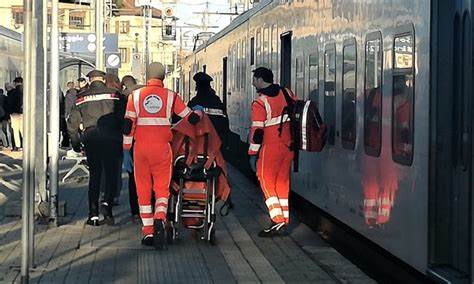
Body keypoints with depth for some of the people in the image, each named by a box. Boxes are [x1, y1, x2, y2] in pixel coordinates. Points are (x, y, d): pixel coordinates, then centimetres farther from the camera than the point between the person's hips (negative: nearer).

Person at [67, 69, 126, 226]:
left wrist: (75, 142, 18)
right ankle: (107, 202, -19)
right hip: (110, 137, -2)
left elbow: (72, 122, 10)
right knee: (111, 174, 6)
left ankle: (93, 214, 7)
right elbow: (124, 117, -3)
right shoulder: (115, 95, 2)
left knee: (94, 175, 11)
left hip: (90, 138, 2)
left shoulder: (82, 97, 10)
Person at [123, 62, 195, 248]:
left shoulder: (135, 95, 3)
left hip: (140, 147, 1)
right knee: (162, 188, 4)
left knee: (143, 190, 9)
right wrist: (199, 114, 33)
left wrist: (126, 149, 9)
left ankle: (148, 232, 10)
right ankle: (159, 220, -23)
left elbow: (128, 124, 1)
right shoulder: (171, 96, 2)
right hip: (162, 148, -1)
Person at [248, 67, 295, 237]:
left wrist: (253, 154, -8)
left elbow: (257, 131, -14)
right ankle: (284, 219, 16)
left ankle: (278, 220, -10)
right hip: (289, 145, 7)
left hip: (271, 147, -7)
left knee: (266, 182, 1)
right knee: (282, 181, 14)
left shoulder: (260, 103, -13)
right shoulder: (287, 93, 7)